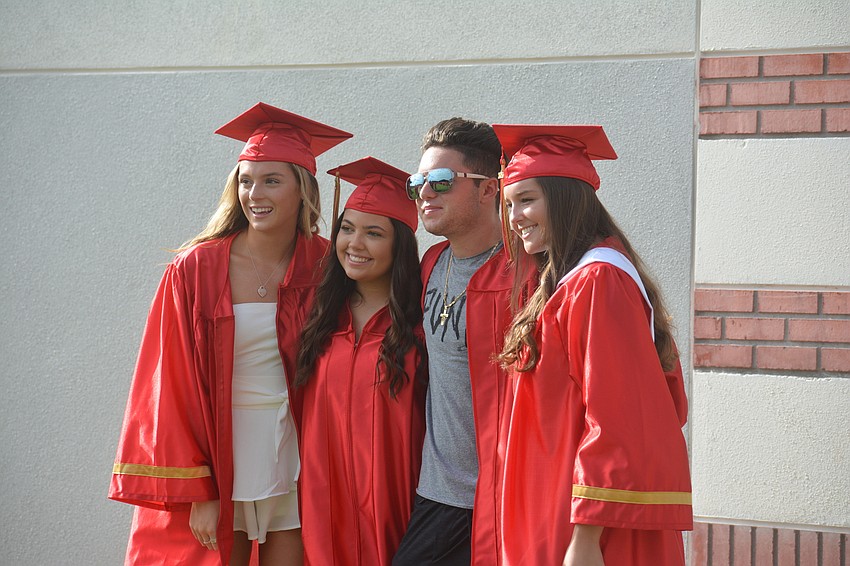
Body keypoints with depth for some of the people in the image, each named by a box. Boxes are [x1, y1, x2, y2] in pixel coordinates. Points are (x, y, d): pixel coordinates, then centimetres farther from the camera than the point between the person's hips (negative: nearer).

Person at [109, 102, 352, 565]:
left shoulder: (326, 267, -3)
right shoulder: (195, 271, -8)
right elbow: (175, 389, -7)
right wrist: (196, 490, -10)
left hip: (295, 455, 2)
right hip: (218, 456, -1)